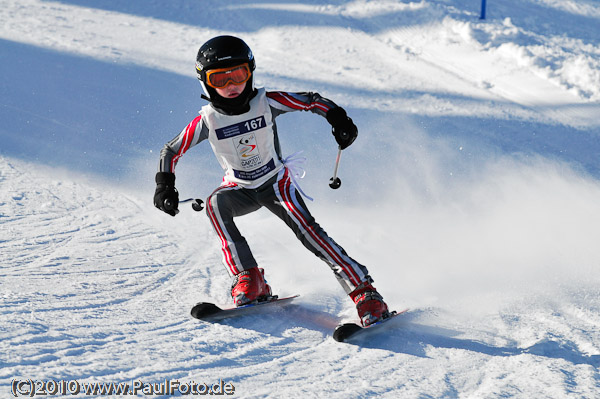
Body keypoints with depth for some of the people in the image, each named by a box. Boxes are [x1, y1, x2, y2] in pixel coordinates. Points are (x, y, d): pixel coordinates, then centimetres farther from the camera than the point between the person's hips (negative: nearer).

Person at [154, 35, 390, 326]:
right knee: (215, 203, -32)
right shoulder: (208, 120, -15)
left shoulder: (266, 103, -17)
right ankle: (248, 280, -31)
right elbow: (170, 152, -5)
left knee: (306, 228, -24)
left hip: (276, 182, -1)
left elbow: (312, 101, -9)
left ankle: (365, 293, -25)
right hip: (239, 190, 1)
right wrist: (165, 187, -20)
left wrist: (338, 119, -27)